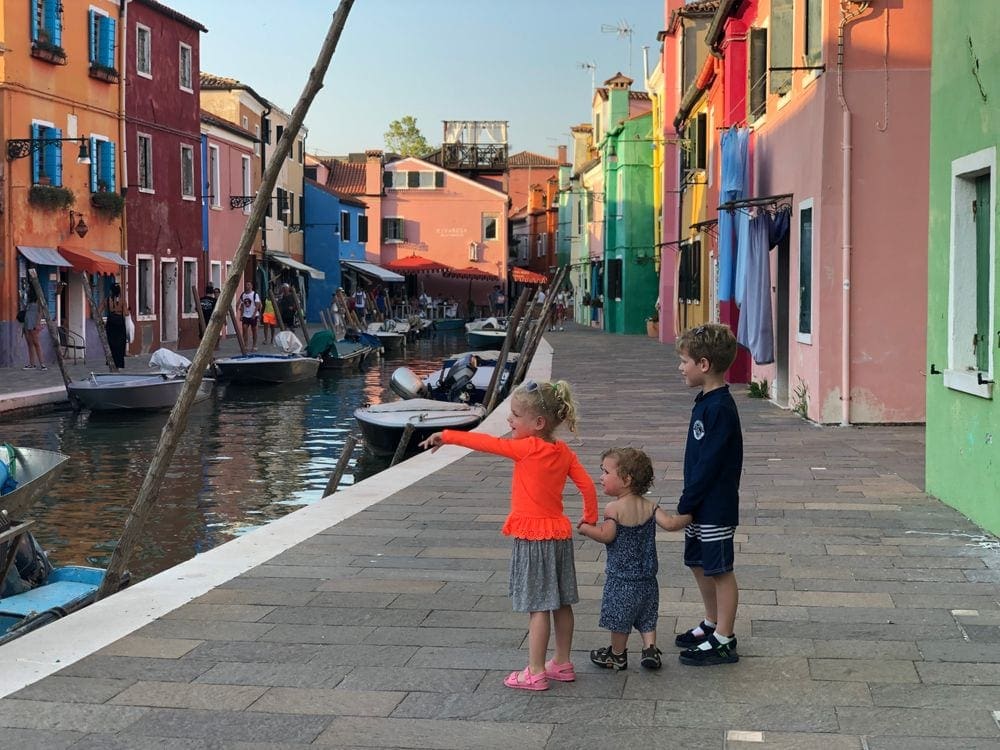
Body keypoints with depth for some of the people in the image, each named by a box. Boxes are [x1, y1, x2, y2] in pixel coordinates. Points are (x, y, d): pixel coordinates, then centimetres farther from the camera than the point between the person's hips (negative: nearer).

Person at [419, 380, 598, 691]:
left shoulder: (528, 448, -16)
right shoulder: (564, 452, 3)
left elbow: (486, 443, -15)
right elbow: (587, 485, 2)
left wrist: (446, 436, -8)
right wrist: (590, 519, 14)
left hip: (533, 537, -8)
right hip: (560, 533, 8)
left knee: (538, 606, -5)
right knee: (561, 603, 14)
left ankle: (535, 673, 0)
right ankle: (562, 664, 25)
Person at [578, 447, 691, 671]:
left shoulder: (614, 508, -17)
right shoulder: (649, 507, -2)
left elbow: (606, 535, -22)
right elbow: (669, 524, -11)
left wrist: (585, 528, -7)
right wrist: (688, 517, 5)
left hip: (621, 575, -5)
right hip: (646, 574, 5)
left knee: (620, 617, 10)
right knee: (646, 617, 19)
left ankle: (617, 655, 23)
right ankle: (650, 649, 10)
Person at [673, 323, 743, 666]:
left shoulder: (720, 408, -21)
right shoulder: (706, 401, 9)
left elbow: (709, 463, -23)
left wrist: (686, 505, -18)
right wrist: (688, 505, 15)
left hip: (716, 508, -10)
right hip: (701, 506, 10)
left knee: (720, 570, 0)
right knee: (699, 564, 19)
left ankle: (723, 641, 9)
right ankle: (712, 624, 34)